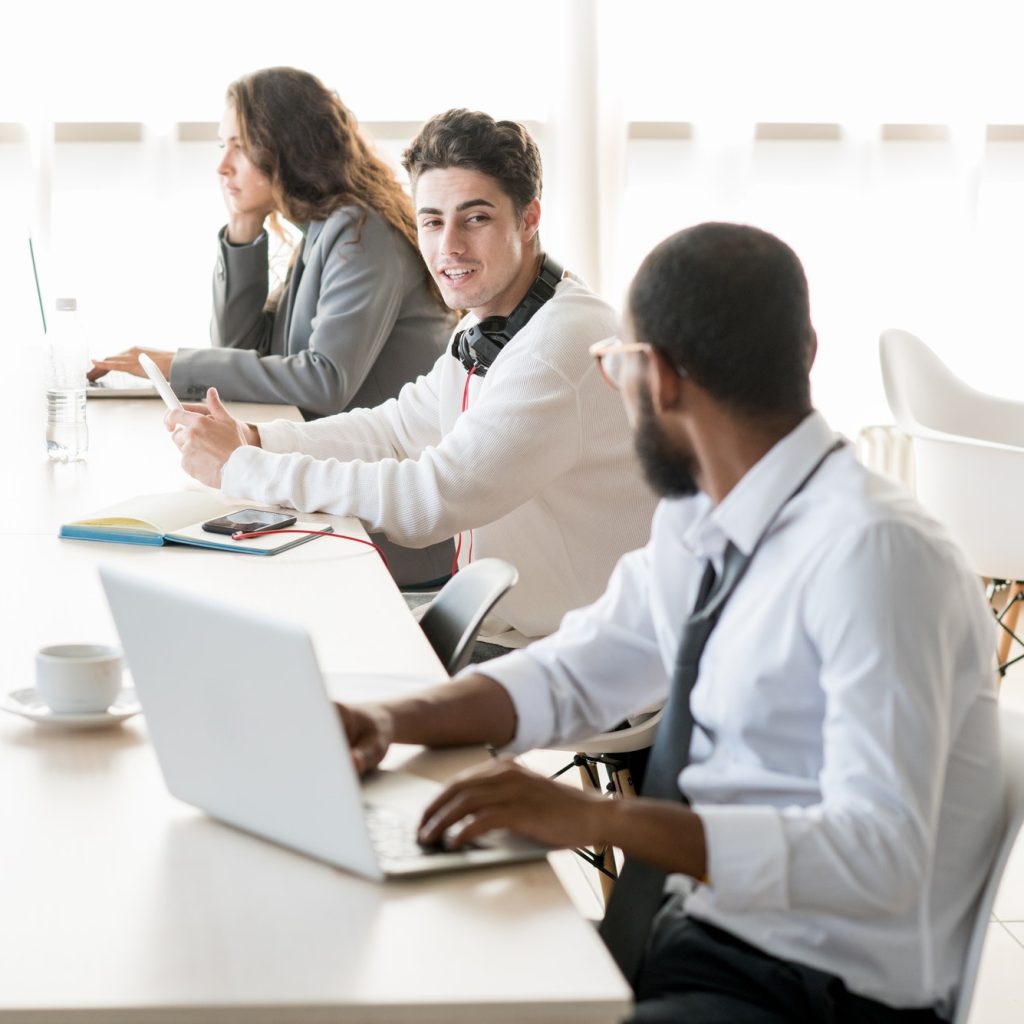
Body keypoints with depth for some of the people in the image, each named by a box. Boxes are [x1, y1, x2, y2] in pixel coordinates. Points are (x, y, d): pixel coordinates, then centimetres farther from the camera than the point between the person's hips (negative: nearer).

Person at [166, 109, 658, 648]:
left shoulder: (565, 345, -23)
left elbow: (427, 500, -26)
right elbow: (400, 427, 18)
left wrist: (239, 466, -19)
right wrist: (254, 439, 2)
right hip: (487, 624, 8)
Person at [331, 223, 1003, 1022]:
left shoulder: (873, 552, -22)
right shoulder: (697, 521, 5)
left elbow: (879, 852, -29)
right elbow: (574, 676, 16)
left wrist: (601, 818, -35)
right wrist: (392, 720, -2)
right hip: (689, 927, 8)